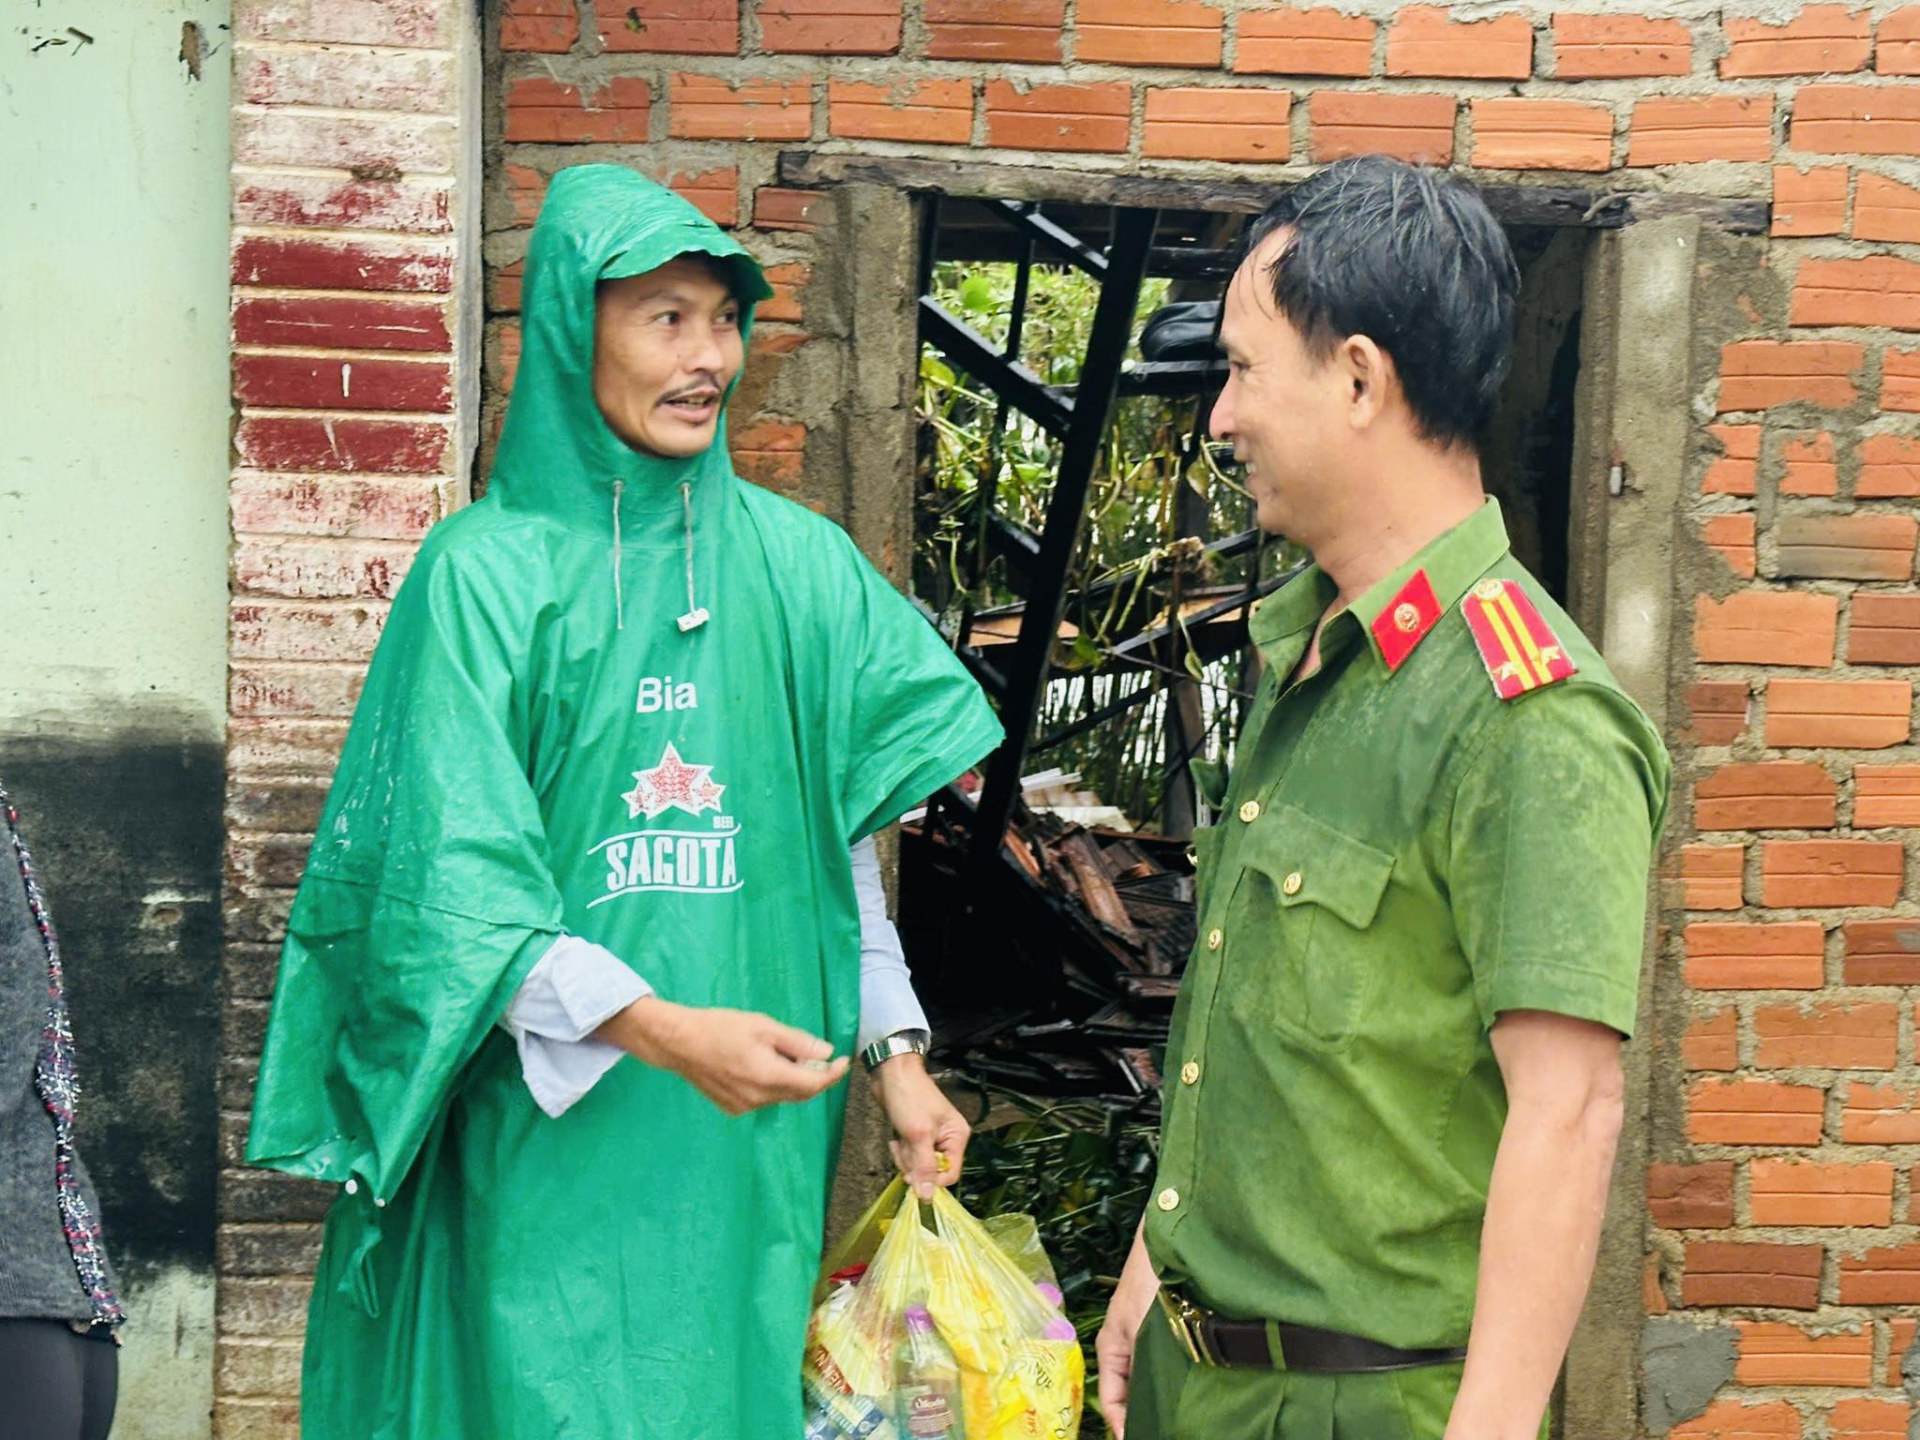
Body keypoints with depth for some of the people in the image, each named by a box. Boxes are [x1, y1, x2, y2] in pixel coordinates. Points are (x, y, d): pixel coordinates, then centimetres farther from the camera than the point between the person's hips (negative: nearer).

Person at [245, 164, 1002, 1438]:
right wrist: (663, 1032, -23)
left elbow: (846, 840, 12)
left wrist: (897, 1053, 4)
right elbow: (456, 885, -12)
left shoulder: (799, 562, 6)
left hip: (750, 1140, 3)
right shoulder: (488, 572, -6)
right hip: (546, 1132, -3)